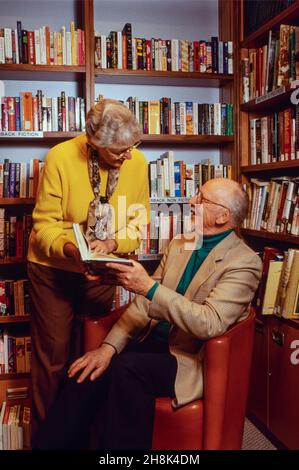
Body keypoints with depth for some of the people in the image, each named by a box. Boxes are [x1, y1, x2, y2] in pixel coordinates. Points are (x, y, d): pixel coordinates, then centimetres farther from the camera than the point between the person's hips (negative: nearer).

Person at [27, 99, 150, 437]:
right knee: (53, 356, 4)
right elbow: (45, 223, -13)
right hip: (54, 268, -2)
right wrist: (71, 250, -33)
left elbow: (138, 221, -4)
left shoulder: (137, 162, -9)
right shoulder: (61, 157, -17)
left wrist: (112, 243, -23)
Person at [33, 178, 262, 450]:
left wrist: (149, 286, -27)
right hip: (153, 343, 6)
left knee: (127, 367, -30)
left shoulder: (245, 261, -9)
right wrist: (109, 346, -5)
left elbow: (210, 323, -21)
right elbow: (145, 305, 8)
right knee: (88, 373, -17)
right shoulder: (178, 246, 11)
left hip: (191, 359, -6)